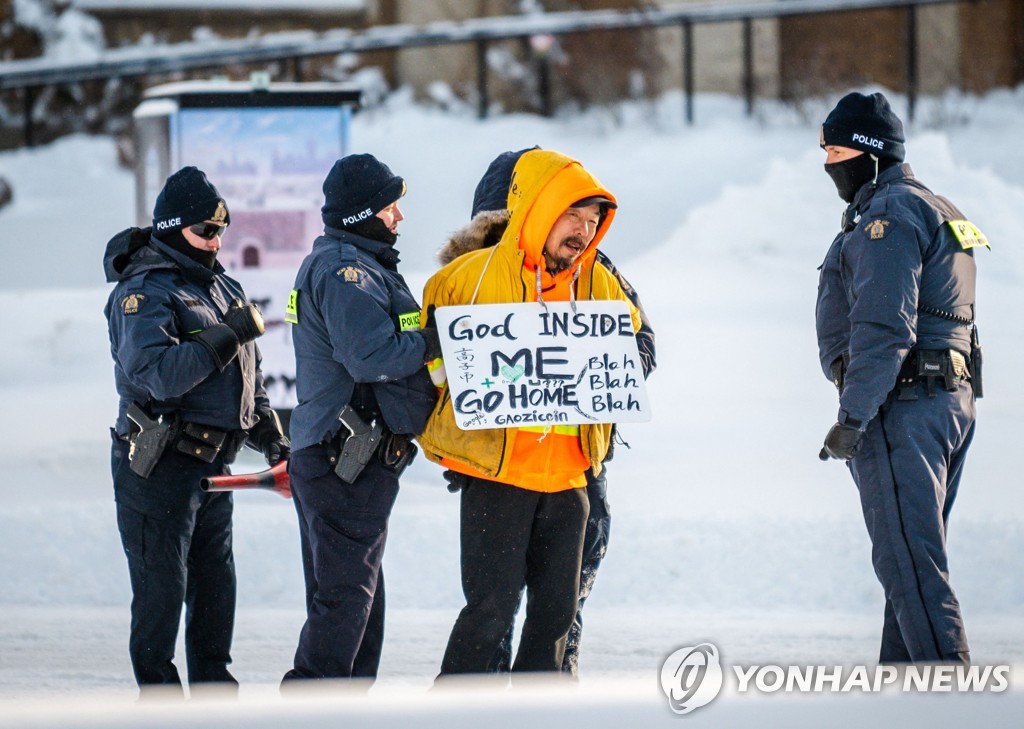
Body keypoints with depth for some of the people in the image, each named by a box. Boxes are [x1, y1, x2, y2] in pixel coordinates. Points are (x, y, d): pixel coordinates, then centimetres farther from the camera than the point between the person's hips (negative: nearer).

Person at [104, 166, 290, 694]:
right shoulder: (144, 294, -13)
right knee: (162, 587, -4)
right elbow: (156, 375, -27)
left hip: (212, 464, 8)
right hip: (159, 467, -8)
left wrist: (269, 434, 19)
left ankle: (213, 685, 23)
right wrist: (226, 336, -26)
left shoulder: (221, 286, 14)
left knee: (216, 584, 13)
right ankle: (158, 691, 4)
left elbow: (247, 371, 25)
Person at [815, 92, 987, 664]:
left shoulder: (890, 214, -12)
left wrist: (853, 416, -22)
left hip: (902, 404, -11)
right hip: (953, 397, 11)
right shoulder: (937, 210, 22)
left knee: (909, 562, -13)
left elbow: (884, 328, -21)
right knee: (915, 556, 14)